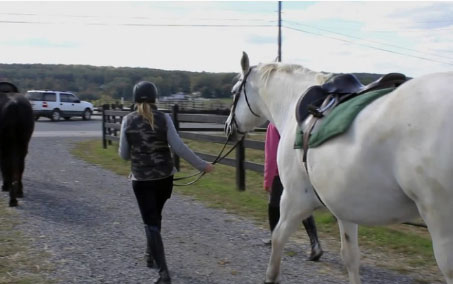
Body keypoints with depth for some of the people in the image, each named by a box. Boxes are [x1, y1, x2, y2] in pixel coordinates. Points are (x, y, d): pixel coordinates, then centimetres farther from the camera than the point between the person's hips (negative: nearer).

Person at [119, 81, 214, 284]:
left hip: (141, 179, -2)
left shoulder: (128, 121, -6)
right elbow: (178, 147, -12)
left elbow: (124, 154, -2)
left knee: (151, 222, 0)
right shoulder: (163, 118, -6)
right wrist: (202, 165, -6)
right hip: (164, 177, 2)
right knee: (155, 216, 24)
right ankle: (151, 255, 39)